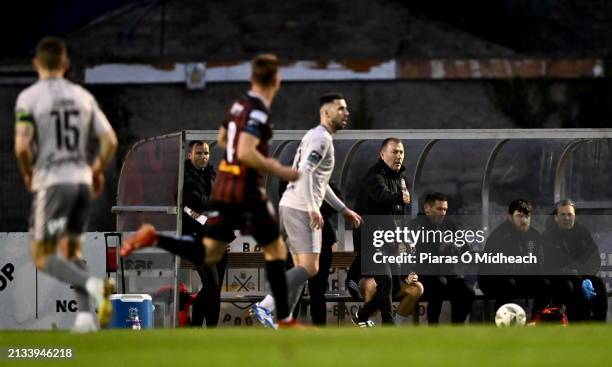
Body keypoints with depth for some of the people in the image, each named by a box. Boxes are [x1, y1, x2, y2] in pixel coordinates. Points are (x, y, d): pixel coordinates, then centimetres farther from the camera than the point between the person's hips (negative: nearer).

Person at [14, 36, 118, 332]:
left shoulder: (28, 97, -6)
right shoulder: (83, 96, 7)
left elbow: (22, 146, -14)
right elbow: (110, 141, 3)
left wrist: (27, 174, 5)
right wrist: (98, 171, 19)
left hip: (51, 182, -5)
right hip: (81, 180, 5)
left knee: (42, 257, 1)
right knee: (72, 250, 18)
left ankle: (93, 285, -22)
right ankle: (85, 313, 4)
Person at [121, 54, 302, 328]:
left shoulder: (239, 105, 11)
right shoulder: (258, 111, -16)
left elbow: (222, 139, 26)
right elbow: (246, 153, -27)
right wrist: (278, 171, -17)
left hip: (223, 187, 8)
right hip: (246, 191, -8)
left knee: (207, 254, 9)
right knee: (275, 250, 6)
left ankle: (153, 238, -8)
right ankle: (285, 320, 10)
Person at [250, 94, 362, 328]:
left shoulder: (315, 137, 23)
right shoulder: (322, 138, -9)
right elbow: (304, 172, -22)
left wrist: (343, 209, 31)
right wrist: (313, 208, -25)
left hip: (290, 206, 10)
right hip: (300, 209, -10)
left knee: (302, 268, 10)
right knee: (310, 269, -14)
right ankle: (264, 307, -19)